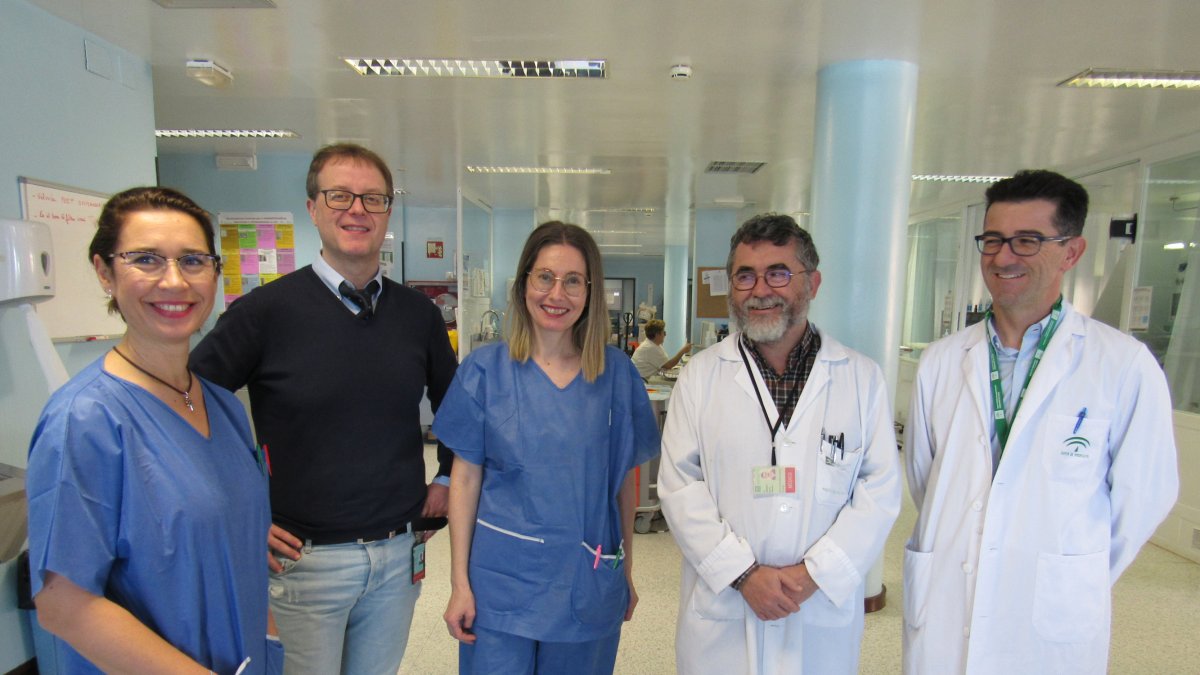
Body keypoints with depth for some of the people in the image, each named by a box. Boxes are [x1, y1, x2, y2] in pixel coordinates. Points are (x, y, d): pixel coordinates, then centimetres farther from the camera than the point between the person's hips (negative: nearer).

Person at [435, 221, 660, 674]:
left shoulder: (617, 374, -3)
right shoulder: (485, 370, -7)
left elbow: (624, 478, 3)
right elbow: (466, 477, -3)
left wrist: (626, 572, 9)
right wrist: (460, 583, -4)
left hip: (588, 585, 2)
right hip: (502, 584, -1)